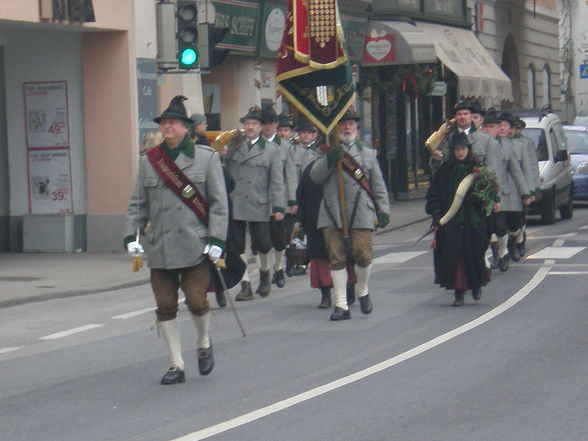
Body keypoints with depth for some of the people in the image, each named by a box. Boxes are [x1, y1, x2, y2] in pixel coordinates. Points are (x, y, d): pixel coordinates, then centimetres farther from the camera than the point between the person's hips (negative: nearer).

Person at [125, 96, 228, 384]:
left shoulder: (206, 158, 3)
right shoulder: (148, 161, 10)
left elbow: (219, 203, 1)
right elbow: (138, 204, 12)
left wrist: (216, 239, -8)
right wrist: (131, 235, 0)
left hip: (195, 247, -3)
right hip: (160, 248, 3)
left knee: (196, 301, -5)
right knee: (165, 307, 1)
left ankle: (204, 344, 25)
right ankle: (176, 365, 11)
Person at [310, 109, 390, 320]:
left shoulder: (368, 153, 16)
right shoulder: (328, 153, 14)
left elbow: (378, 185, 15)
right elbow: (315, 176, -1)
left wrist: (383, 210, 6)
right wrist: (329, 159, -16)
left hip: (361, 213, 0)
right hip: (333, 213, 0)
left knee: (363, 255, -9)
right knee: (337, 258, -2)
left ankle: (362, 291, 19)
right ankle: (341, 305, 4)